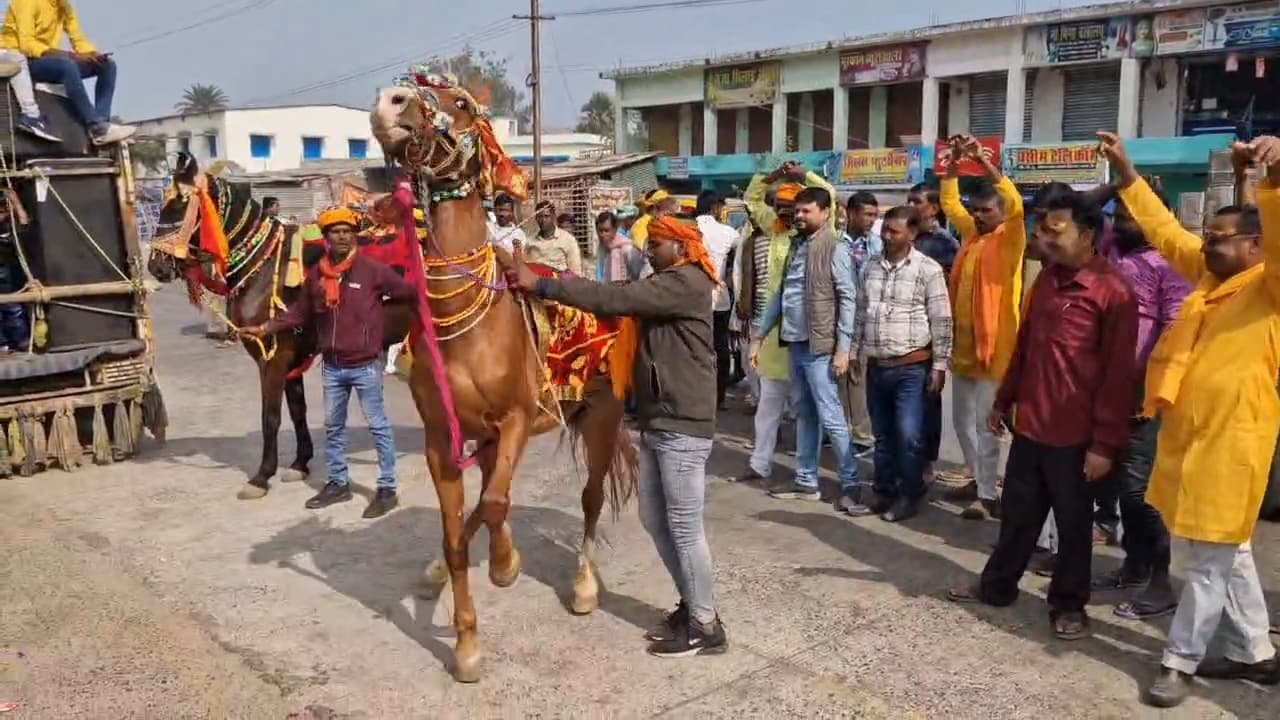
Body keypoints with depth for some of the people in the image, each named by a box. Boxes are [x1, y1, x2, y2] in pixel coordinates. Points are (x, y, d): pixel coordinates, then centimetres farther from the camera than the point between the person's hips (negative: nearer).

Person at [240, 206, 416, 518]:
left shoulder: (372, 270, -11)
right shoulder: (316, 275, 2)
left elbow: (409, 292, -7)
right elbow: (299, 313, 12)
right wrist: (265, 329, 10)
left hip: (365, 365, -5)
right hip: (332, 366, 6)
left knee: (377, 426, 2)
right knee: (333, 427, 16)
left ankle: (387, 489, 10)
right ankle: (338, 483, 31)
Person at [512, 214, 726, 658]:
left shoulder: (686, 283, -15)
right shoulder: (665, 283, 18)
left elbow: (617, 299, -24)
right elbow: (626, 303, 11)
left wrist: (541, 285, -23)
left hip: (683, 425, -10)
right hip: (656, 422, 10)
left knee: (683, 526, -2)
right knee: (654, 518, 15)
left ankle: (706, 627, 11)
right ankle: (693, 604, 29)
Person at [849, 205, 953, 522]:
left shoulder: (928, 269, -7)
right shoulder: (871, 267, 9)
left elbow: (941, 322, -7)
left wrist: (939, 365, -10)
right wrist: (854, 354, 13)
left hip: (912, 367, -5)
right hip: (876, 366, 5)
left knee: (909, 437, -4)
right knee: (882, 435, 13)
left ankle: (909, 495, 12)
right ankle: (884, 491, 25)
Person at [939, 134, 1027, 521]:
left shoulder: (1010, 239, -8)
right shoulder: (971, 234, 11)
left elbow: (1016, 205, -25)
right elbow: (949, 202, 21)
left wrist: (983, 161, -24)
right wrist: (954, 161, 7)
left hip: (993, 345, -7)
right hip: (964, 342, 8)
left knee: (985, 423, -3)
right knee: (962, 420, 16)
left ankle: (987, 495, 5)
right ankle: (979, 479, 31)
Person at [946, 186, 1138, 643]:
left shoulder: (1112, 290, -14)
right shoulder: (1047, 278, 8)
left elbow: (1118, 374, -15)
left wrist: (1105, 442, -16)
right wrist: (1004, 399, 19)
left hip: (1075, 434, -6)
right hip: (1030, 424, 6)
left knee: (1073, 522, 10)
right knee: (1018, 512, 18)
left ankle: (1069, 604, 26)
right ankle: (997, 585, 34)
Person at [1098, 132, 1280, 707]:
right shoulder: (1210, 275, 12)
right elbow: (1164, 229, 18)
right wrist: (1125, 172, 16)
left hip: (1231, 438, -8)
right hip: (1188, 432, 8)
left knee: (1211, 558, 3)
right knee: (1230, 552, 18)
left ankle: (1181, 660, 13)